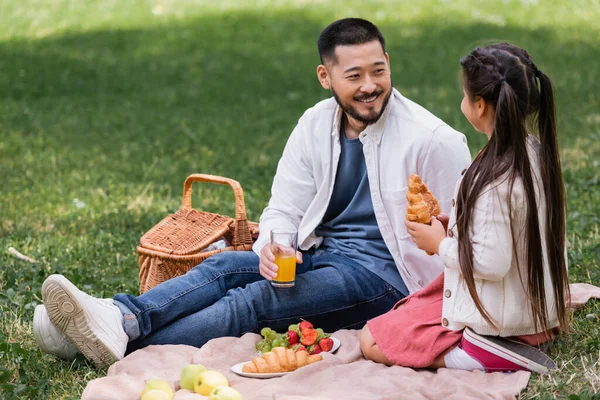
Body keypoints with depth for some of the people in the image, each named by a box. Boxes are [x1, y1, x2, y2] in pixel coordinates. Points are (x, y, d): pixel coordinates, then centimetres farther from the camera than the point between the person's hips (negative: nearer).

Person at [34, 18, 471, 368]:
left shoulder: (434, 141, -11)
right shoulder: (315, 126, 5)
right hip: (320, 253, 6)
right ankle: (118, 317, -41)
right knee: (225, 266, -20)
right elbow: (283, 209, 4)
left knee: (263, 298, -27)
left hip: (385, 273, -6)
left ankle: (126, 346, -38)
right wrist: (271, 248, -19)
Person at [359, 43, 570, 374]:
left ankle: (483, 355, -12)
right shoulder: (537, 153, 0)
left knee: (371, 341, -1)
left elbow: (491, 263, -28)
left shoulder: (494, 177, -28)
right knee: (407, 309, 30)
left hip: (498, 319, -10)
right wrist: (457, 224, 8)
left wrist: (441, 243, -12)